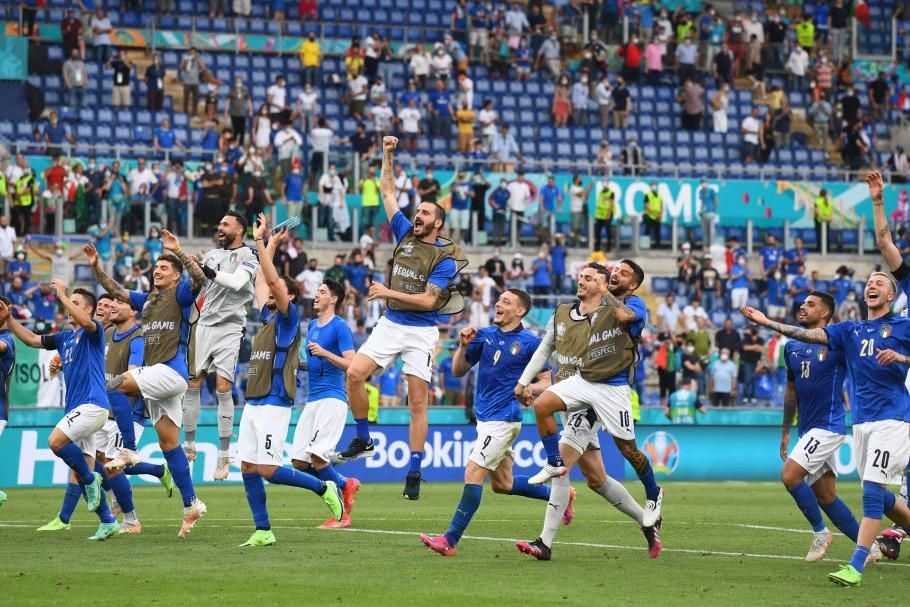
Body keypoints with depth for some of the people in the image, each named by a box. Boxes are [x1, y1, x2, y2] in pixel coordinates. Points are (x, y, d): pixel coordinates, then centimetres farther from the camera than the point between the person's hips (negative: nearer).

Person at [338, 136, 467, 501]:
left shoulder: (444, 258, -7)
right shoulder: (405, 234, 9)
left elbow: (428, 300, -15)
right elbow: (387, 191, 14)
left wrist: (389, 292, -16)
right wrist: (387, 156, 7)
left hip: (420, 332, -5)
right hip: (390, 324, 5)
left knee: (417, 403, -4)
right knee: (354, 375, -11)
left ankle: (414, 473, -1)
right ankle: (363, 440, 6)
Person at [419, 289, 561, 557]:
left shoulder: (530, 342, -6)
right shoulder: (484, 335, 9)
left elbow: (546, 382, -2)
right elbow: (458, 371, 11)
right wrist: (463, 345, -5)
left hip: (504, 418, -8)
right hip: (484, 416, 8)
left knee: (473, 472, -16)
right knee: (502, 484, 16)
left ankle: (450, 540, -17)